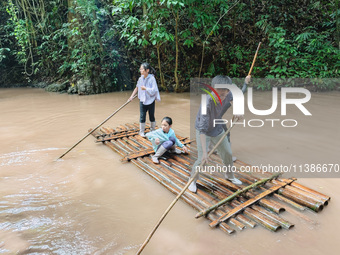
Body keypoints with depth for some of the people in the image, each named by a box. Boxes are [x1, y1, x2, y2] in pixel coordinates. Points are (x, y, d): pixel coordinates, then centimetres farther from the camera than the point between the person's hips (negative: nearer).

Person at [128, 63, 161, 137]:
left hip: (150, 101, -3)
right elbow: (137, 88, 13)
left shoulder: (152, 79, -14)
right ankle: (141, 131, 16)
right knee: (142, 116, 4)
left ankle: (153, 130, 29)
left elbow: (153, 90, -20)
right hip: (142, 101, 3)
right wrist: (132, 96, 10)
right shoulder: (141, 79, 0)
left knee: (152, 116, 12)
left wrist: (145, 88, -21)